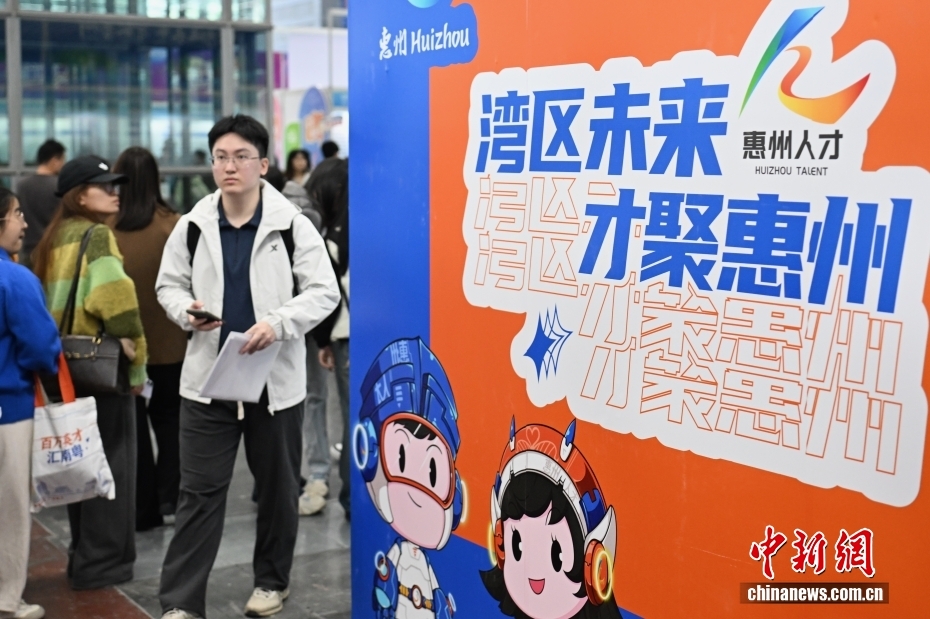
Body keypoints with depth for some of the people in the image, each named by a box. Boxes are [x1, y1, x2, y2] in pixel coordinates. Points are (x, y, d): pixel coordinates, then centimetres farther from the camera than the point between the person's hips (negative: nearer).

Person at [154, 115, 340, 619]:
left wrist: (277, 323, -22)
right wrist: (185, 310, -11)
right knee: (199, 491, 2)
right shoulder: (192, 227, 1)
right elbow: (168, 285, 11)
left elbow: (324, 292, -8)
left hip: (277, 378, -1)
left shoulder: (291, 226, -7)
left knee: (277, 487, 13)